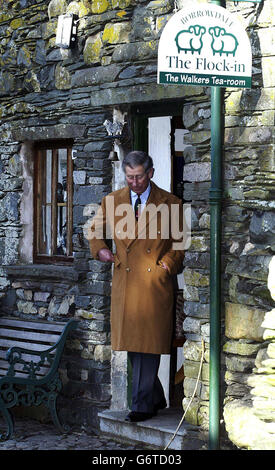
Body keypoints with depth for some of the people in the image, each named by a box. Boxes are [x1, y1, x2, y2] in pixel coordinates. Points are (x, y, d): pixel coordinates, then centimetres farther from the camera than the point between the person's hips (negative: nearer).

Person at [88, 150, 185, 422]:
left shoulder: (169, 203, 2)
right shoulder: (112, 202, 9)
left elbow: (180, 241, 9)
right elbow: (96, 230, 23)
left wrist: (167, 265, -4)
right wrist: (100, 249, 4)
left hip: (155, 282, -3)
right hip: (125, 282, 4)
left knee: (148, 344, -6)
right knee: (132, 345, 8)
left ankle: (143, 405, 0)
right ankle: (156, 398, 23)